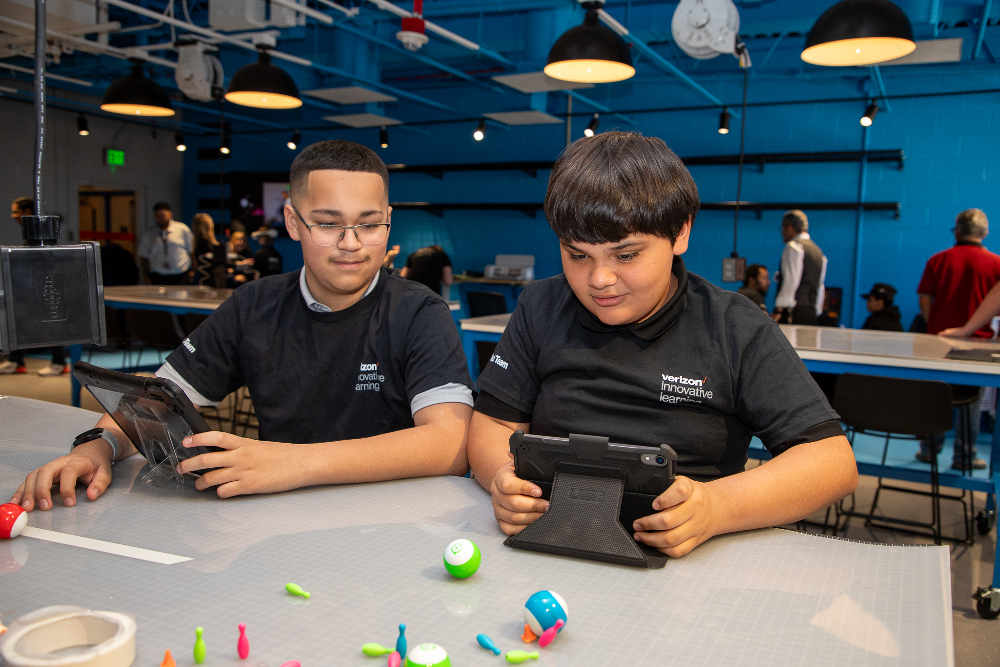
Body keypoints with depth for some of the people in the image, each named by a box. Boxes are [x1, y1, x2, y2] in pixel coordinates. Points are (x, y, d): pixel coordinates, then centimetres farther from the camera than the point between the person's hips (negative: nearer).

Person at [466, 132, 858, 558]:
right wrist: (504, 479, -18)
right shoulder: (540, 309, 7)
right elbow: (493, 421, 7)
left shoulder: (737, 331, -2)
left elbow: (833, 461, -6)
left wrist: (717, 507, -24)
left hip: (683, 556, 0)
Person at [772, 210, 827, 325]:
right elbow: (820, 286, 21)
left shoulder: (794, 246, -5)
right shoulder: (818, 251, 21)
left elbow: (791, 280, -15)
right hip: (812, 313, 8)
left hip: (794, 311, -8)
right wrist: (817, 312, 24)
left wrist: (778, 311, -16)